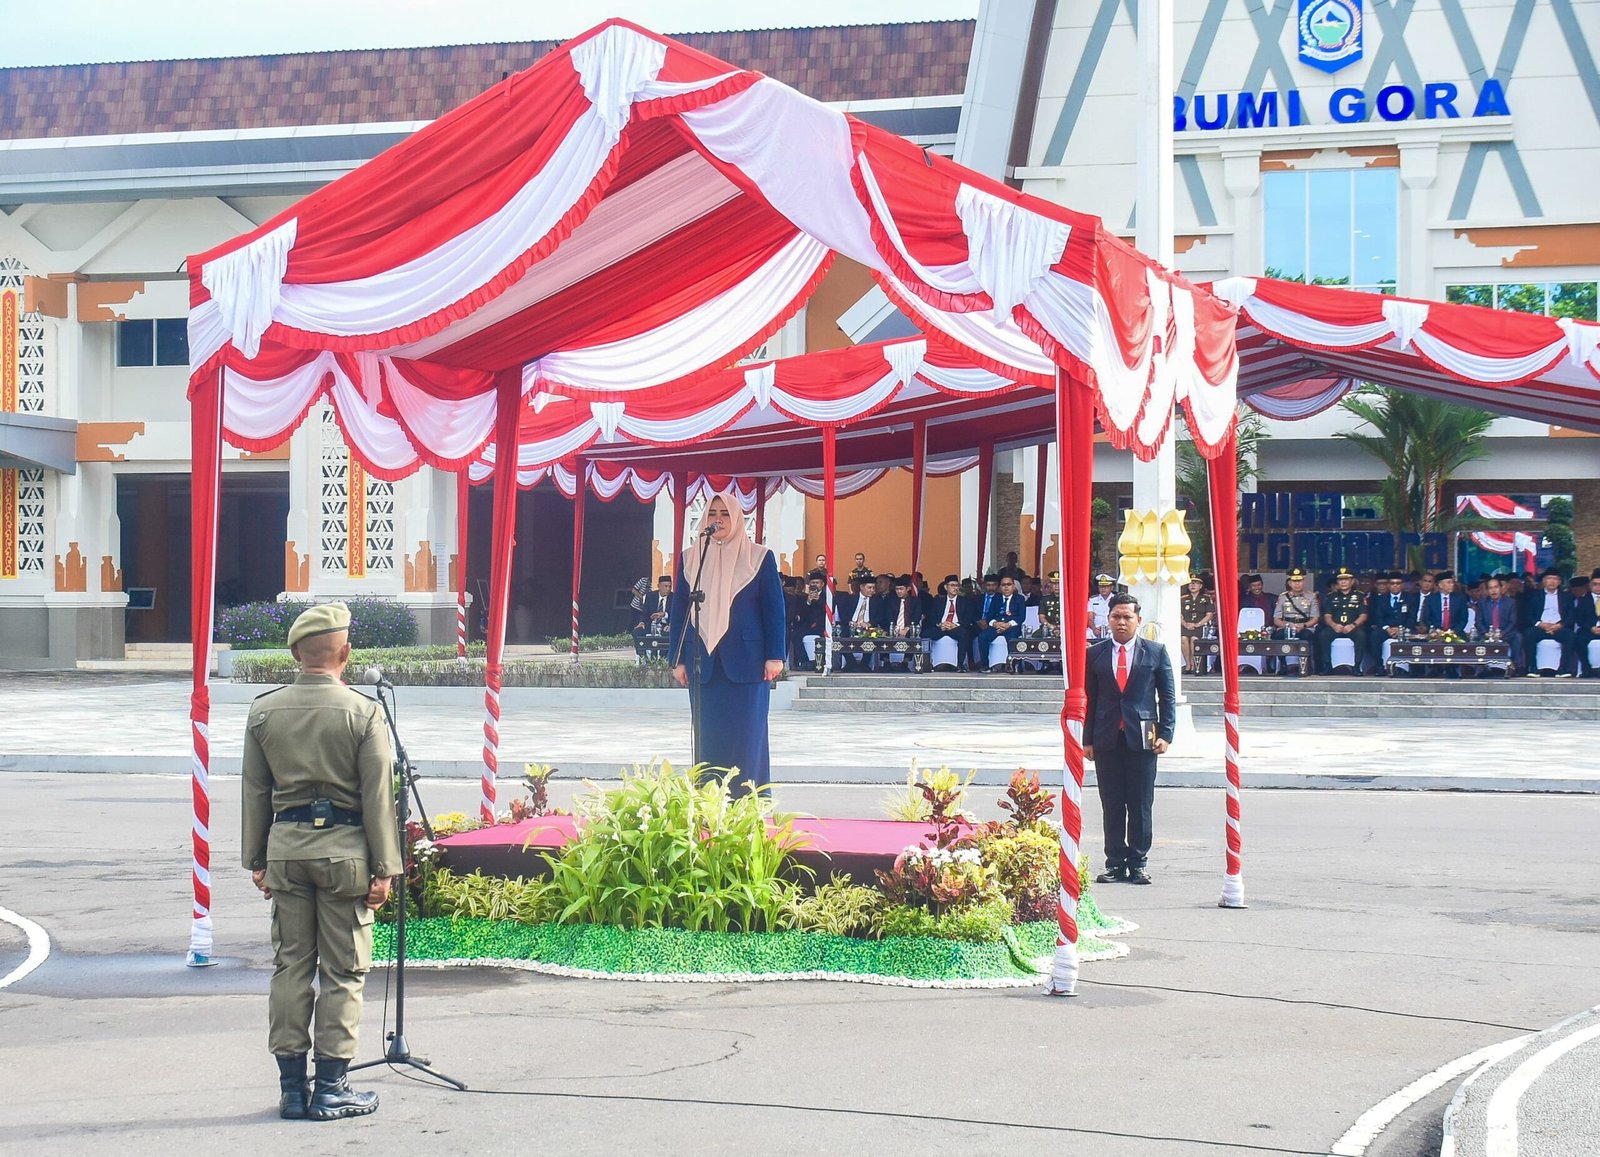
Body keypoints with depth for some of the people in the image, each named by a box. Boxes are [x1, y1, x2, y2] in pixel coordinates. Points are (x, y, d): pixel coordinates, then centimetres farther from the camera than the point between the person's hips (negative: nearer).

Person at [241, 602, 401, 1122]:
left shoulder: (264, 711, 3)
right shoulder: (362, 713, -8)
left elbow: (255, 791, 8)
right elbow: (378, 796, -7)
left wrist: (256, 859, 15)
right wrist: (384, 868, -3)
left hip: (285, 845, 4)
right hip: (343, 848, -4)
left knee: (290, 966, 9)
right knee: (343, 971, 3)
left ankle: (291, 1087, 12)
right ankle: (331, 1088, 4)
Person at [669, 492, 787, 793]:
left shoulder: (760, 558, 3)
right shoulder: (691, 558, 10)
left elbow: (774, 608, 2)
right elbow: (679, 610, 10)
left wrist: (775, 656, -6)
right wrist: (679, 660, 5)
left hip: (746, 661, -2)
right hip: (703, 662, 2)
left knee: (746, 734, -3)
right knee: (708, 736, 1)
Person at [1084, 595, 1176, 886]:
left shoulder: (1156, 652, 5)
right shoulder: (1095, 654, 8)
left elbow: (1167, 696, 6)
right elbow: (1088, 698, 9)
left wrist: (1165, 734, -3)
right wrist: (1087, 739, 4)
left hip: (1142, 739, -1)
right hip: (1106, 740, 1)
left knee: (1141, 806, 1)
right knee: (1112, 805, 3)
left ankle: (1138, 863, 8)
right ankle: (1115, 863, 9)